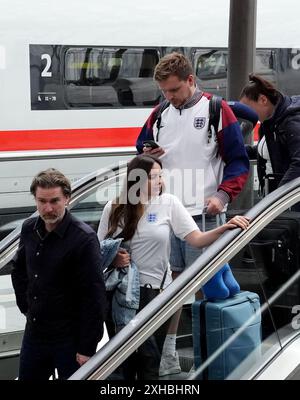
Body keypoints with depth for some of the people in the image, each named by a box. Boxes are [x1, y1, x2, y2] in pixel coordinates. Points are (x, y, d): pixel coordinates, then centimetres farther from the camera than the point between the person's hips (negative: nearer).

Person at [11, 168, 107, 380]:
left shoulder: (84, 238, -18)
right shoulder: (29, 229, 2)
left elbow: (94, 297, -18)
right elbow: (19, 269, 21)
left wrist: (87, 348, -18)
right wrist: (26, 305, 10)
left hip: (70, 339, -6)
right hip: (34, 332, 6)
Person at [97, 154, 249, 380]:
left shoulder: (169, 203, -2)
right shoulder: (114, 209, 0)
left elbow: (196, 239, -8)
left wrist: (224, 229, -24)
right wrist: (112, 259, -15)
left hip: (155, 291, -1)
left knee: (148, 361, 4)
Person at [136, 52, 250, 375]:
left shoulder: (217, 110, -3)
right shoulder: (159, 114, 10)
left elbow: (238, 161, -3)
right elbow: (140, 151, 20)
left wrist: (223, 195, -18)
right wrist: (146, 157, -5)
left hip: (203, 214, -4)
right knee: (169, 280, 8)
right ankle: (168, 349, 16)